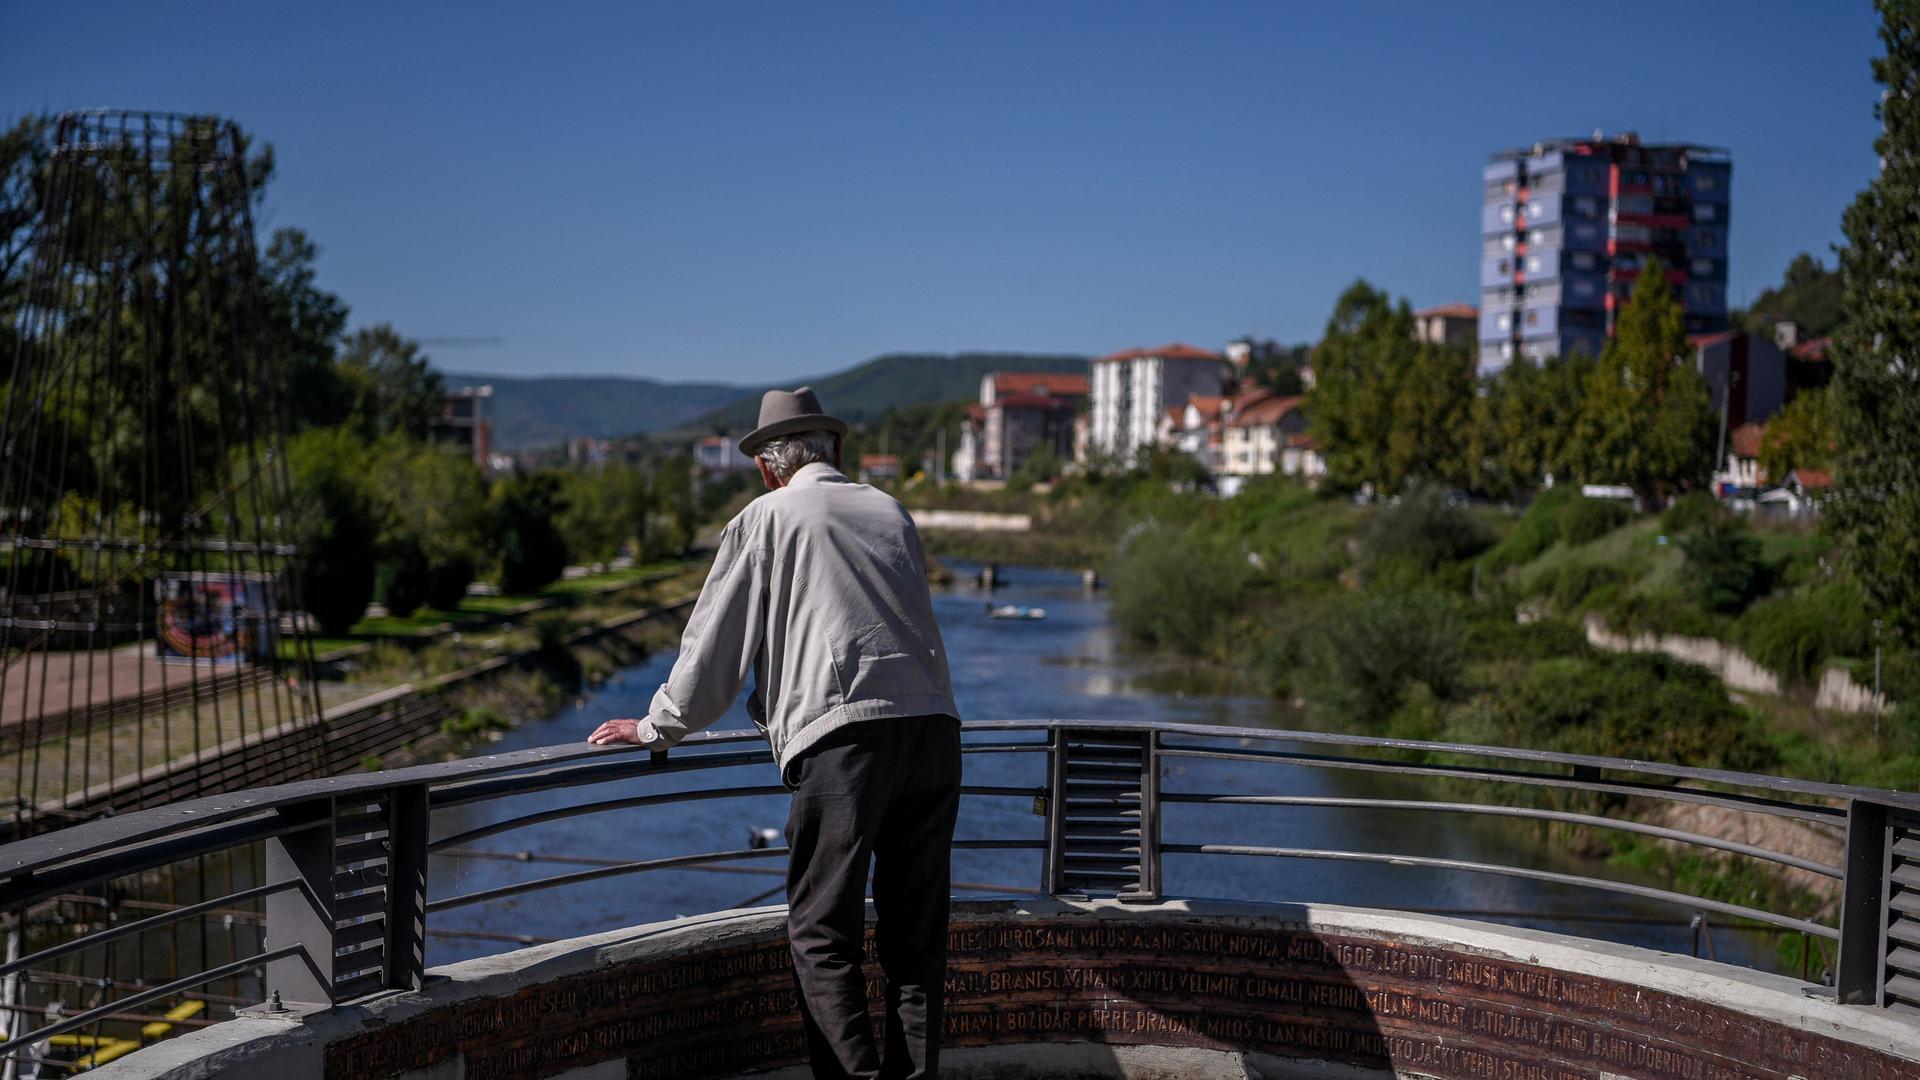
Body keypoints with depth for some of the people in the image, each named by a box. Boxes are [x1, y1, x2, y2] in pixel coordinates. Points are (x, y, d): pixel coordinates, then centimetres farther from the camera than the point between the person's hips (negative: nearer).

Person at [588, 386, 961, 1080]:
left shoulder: (766, 518, 7)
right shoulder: (891, 511, 21)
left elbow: (713, 642, 8)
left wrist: (657, 728, 22)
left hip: (843, 736, -5)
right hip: (934, 725, 5)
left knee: (823, 935, 1)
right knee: (917, 932, 11)